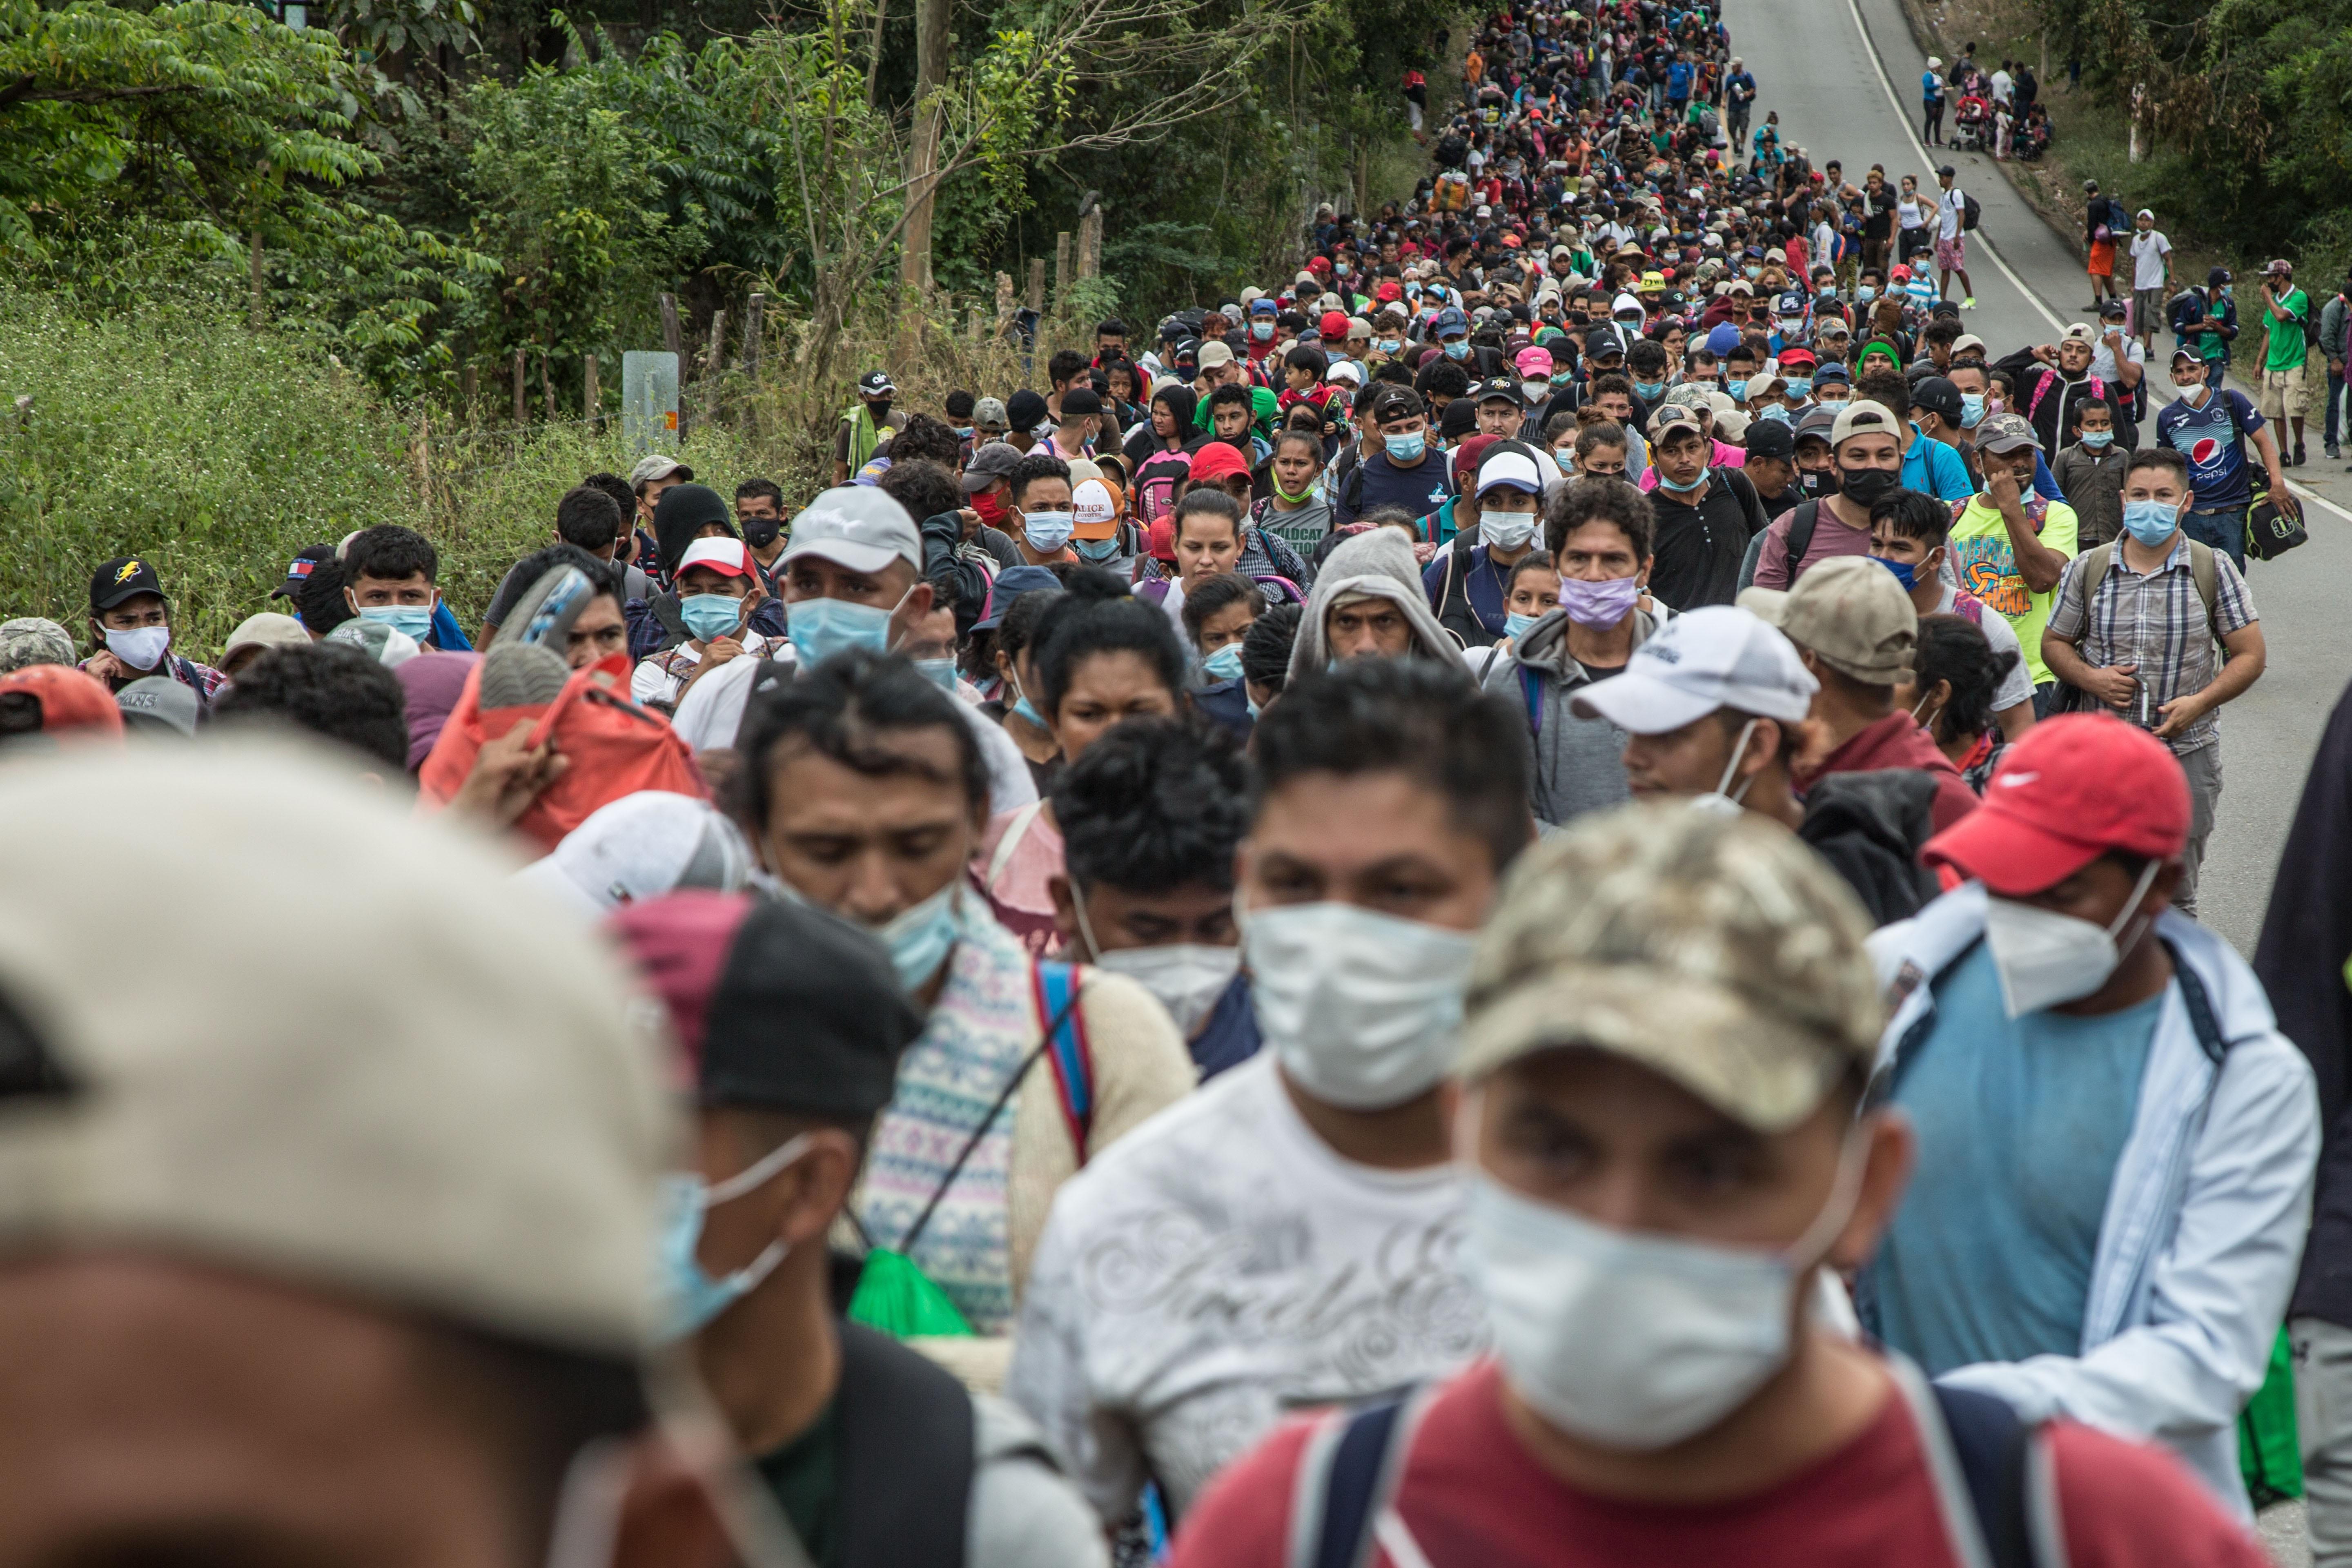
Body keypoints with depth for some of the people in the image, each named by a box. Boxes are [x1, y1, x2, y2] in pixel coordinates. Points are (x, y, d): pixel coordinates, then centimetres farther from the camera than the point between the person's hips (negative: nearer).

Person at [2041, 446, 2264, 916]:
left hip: (2186, 753, 0)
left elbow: (2250, 655, 2)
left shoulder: (2214, 570, 0)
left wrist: (2198, 703, -13)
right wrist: (2090, 679, -9)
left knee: (2175, 897, 8)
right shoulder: (2088, 569, 3)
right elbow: (2054, 643, 11)